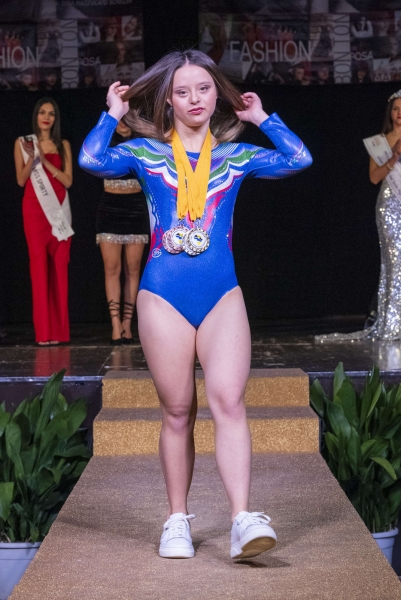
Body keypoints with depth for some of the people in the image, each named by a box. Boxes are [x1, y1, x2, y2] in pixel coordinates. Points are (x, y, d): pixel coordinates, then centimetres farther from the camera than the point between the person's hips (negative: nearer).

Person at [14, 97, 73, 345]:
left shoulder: (63, 145, 11)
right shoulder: (23, 143, 7)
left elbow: (68, 180, 1)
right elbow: (21, 180, 1)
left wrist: (45, 161, -9)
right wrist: (32, 158, -15)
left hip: (59, 209, 2)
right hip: (35, 208, -2)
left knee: (60, 265, -2)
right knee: (39, 263, -8)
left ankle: (60, 330, 2)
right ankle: (44, 331, -7)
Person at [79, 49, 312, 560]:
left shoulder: (236, 156, 12)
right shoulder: (146, 152, 8)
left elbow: (299, 159, 2)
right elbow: (91, 160, -9)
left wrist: (263, 118, 12)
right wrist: (113, 116, 4)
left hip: (222, 294, 1)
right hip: (163, 295, 0)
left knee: (228, 401, -14)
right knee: (177, 412, 4)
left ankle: (244, 521, -19)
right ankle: (177, 521, 16)